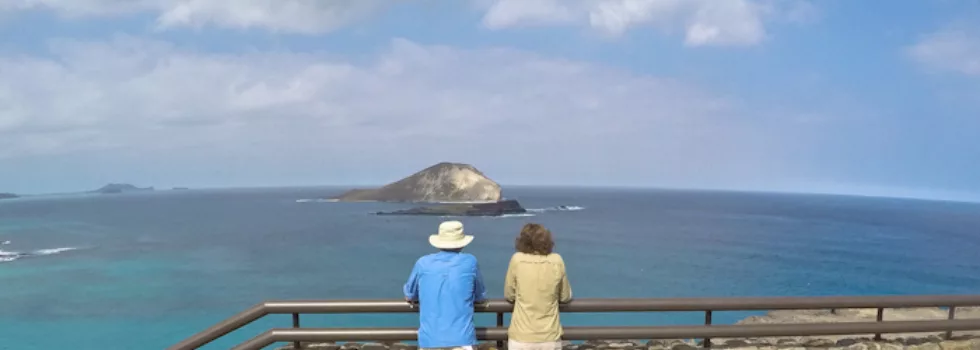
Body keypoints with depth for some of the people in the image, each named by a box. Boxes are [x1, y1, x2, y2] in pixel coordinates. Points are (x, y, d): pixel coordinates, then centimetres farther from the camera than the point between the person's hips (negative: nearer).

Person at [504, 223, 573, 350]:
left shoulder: (517, 259, -6)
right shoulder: (557, 261, -3)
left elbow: (509, 295, 3)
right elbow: (565, 296, 7)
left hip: (521, 337, -1)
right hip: (550, 337, 1)